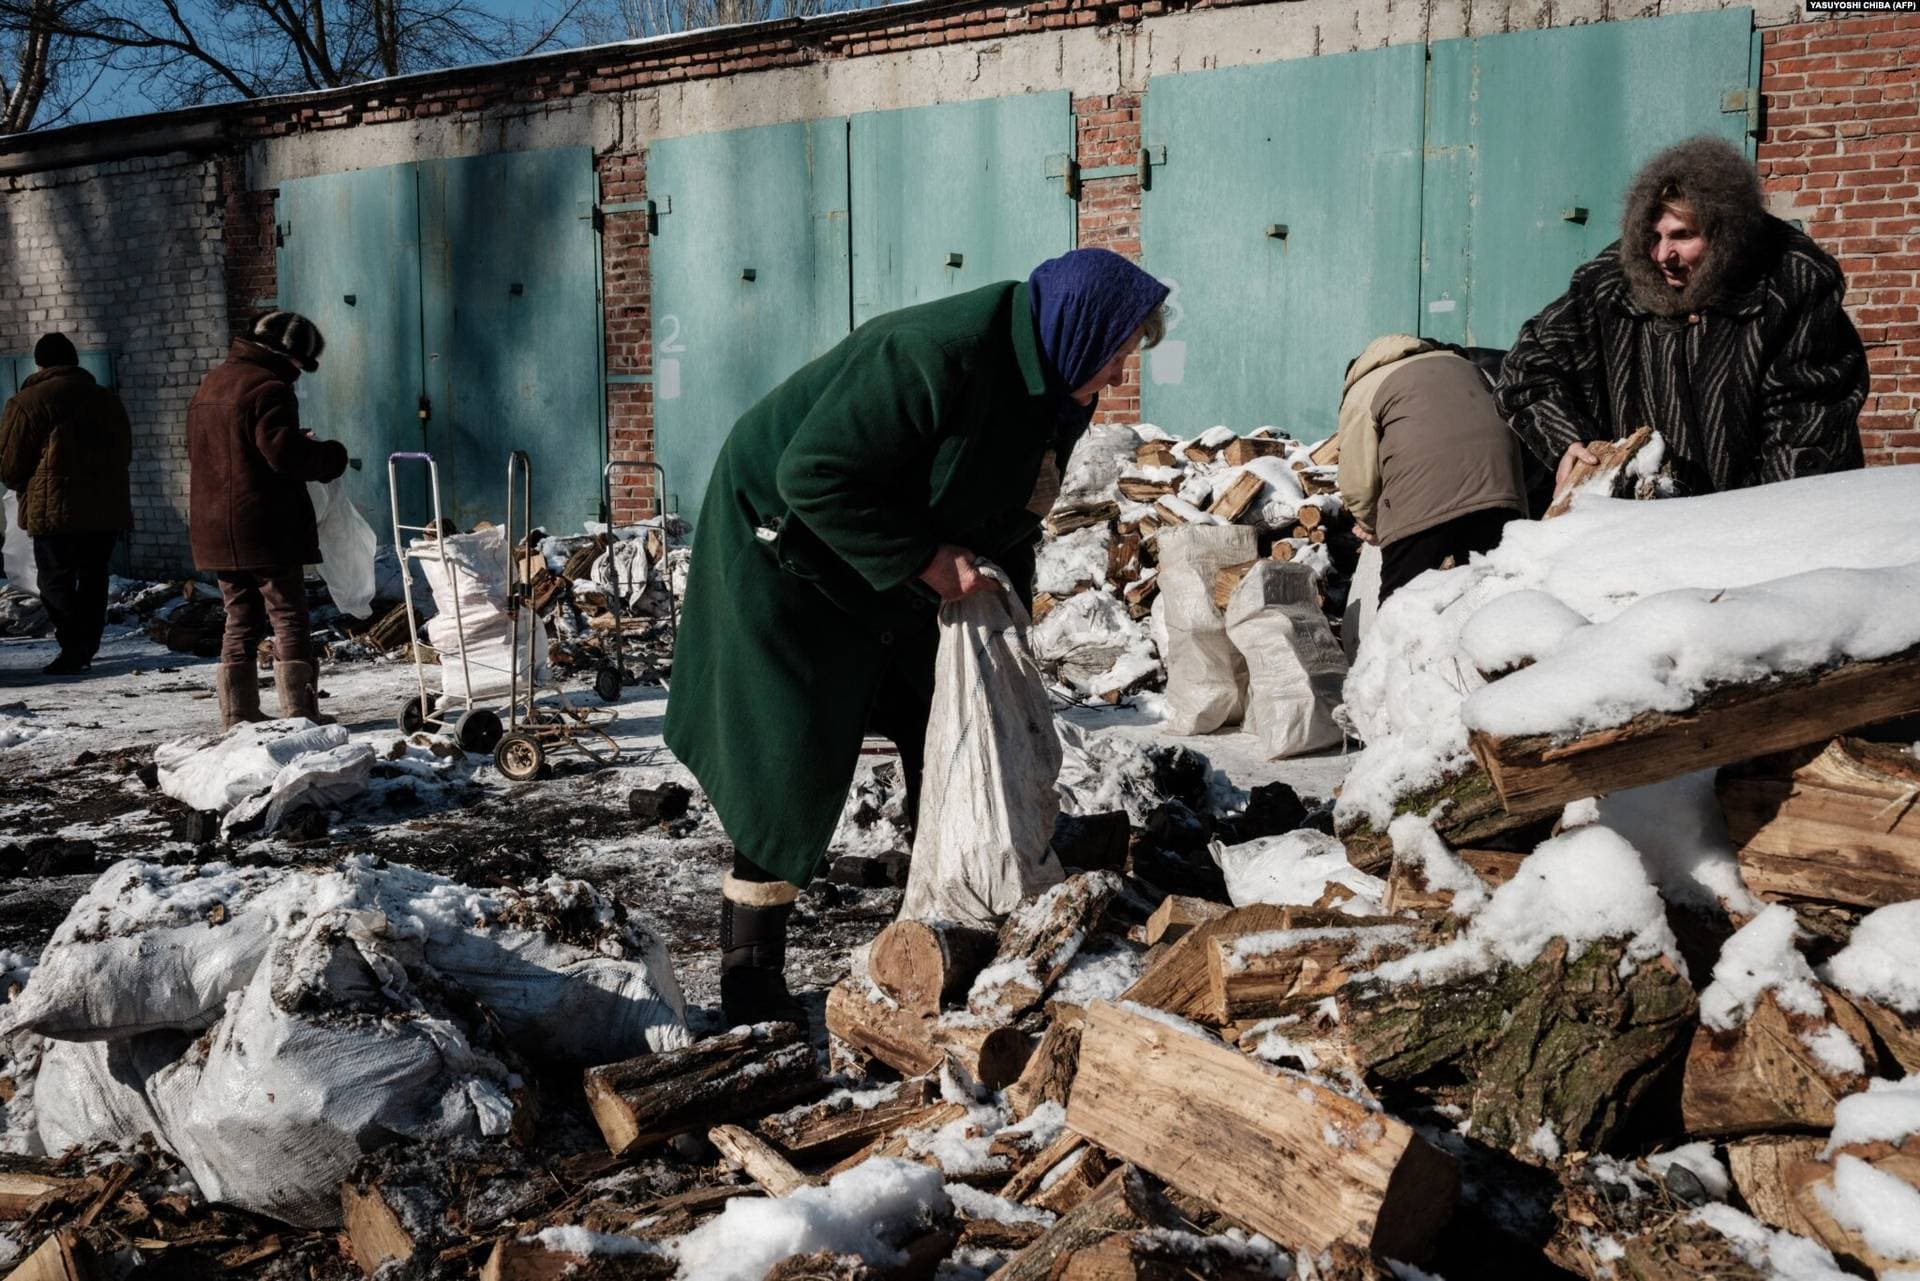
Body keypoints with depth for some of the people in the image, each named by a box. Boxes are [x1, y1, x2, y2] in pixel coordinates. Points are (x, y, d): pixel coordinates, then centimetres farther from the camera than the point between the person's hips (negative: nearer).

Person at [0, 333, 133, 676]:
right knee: (93, 577, 13)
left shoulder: (28, 402, -4)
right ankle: (87, 649, 15)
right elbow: (125, 455, 20)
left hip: (56, 509, -5)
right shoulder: (107, 400, 14)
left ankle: (74, 649, -13)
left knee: (56, 580, -1)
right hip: (107, 508, 5)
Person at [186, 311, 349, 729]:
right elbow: (285, 454, -21)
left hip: (215, 531, 8)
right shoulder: (268, 388, -13)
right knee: (289, 618, -2)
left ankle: (237, 713, 13)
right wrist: (331, 455, -3)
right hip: (266, 531, -8)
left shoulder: (211, 383, 17)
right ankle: (298, 711, -4)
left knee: (241, 621, 13)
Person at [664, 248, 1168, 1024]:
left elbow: (1010, 515, 10)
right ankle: (749, 973, 2)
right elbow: (814, 476, -33)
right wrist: (921, 559, -29)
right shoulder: (935, 357, -33)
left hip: (885, 566, 9)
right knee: (793, 761, -9)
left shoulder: (1049, 385, -2)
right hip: (782, 545, -9)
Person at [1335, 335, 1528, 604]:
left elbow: (1359, 483, 7)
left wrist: (1372, 526, 26)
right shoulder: (1459, 362, 33)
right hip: (1499, 489, 5)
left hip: (1421, 503, -5)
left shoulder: (1361, 392, 15)